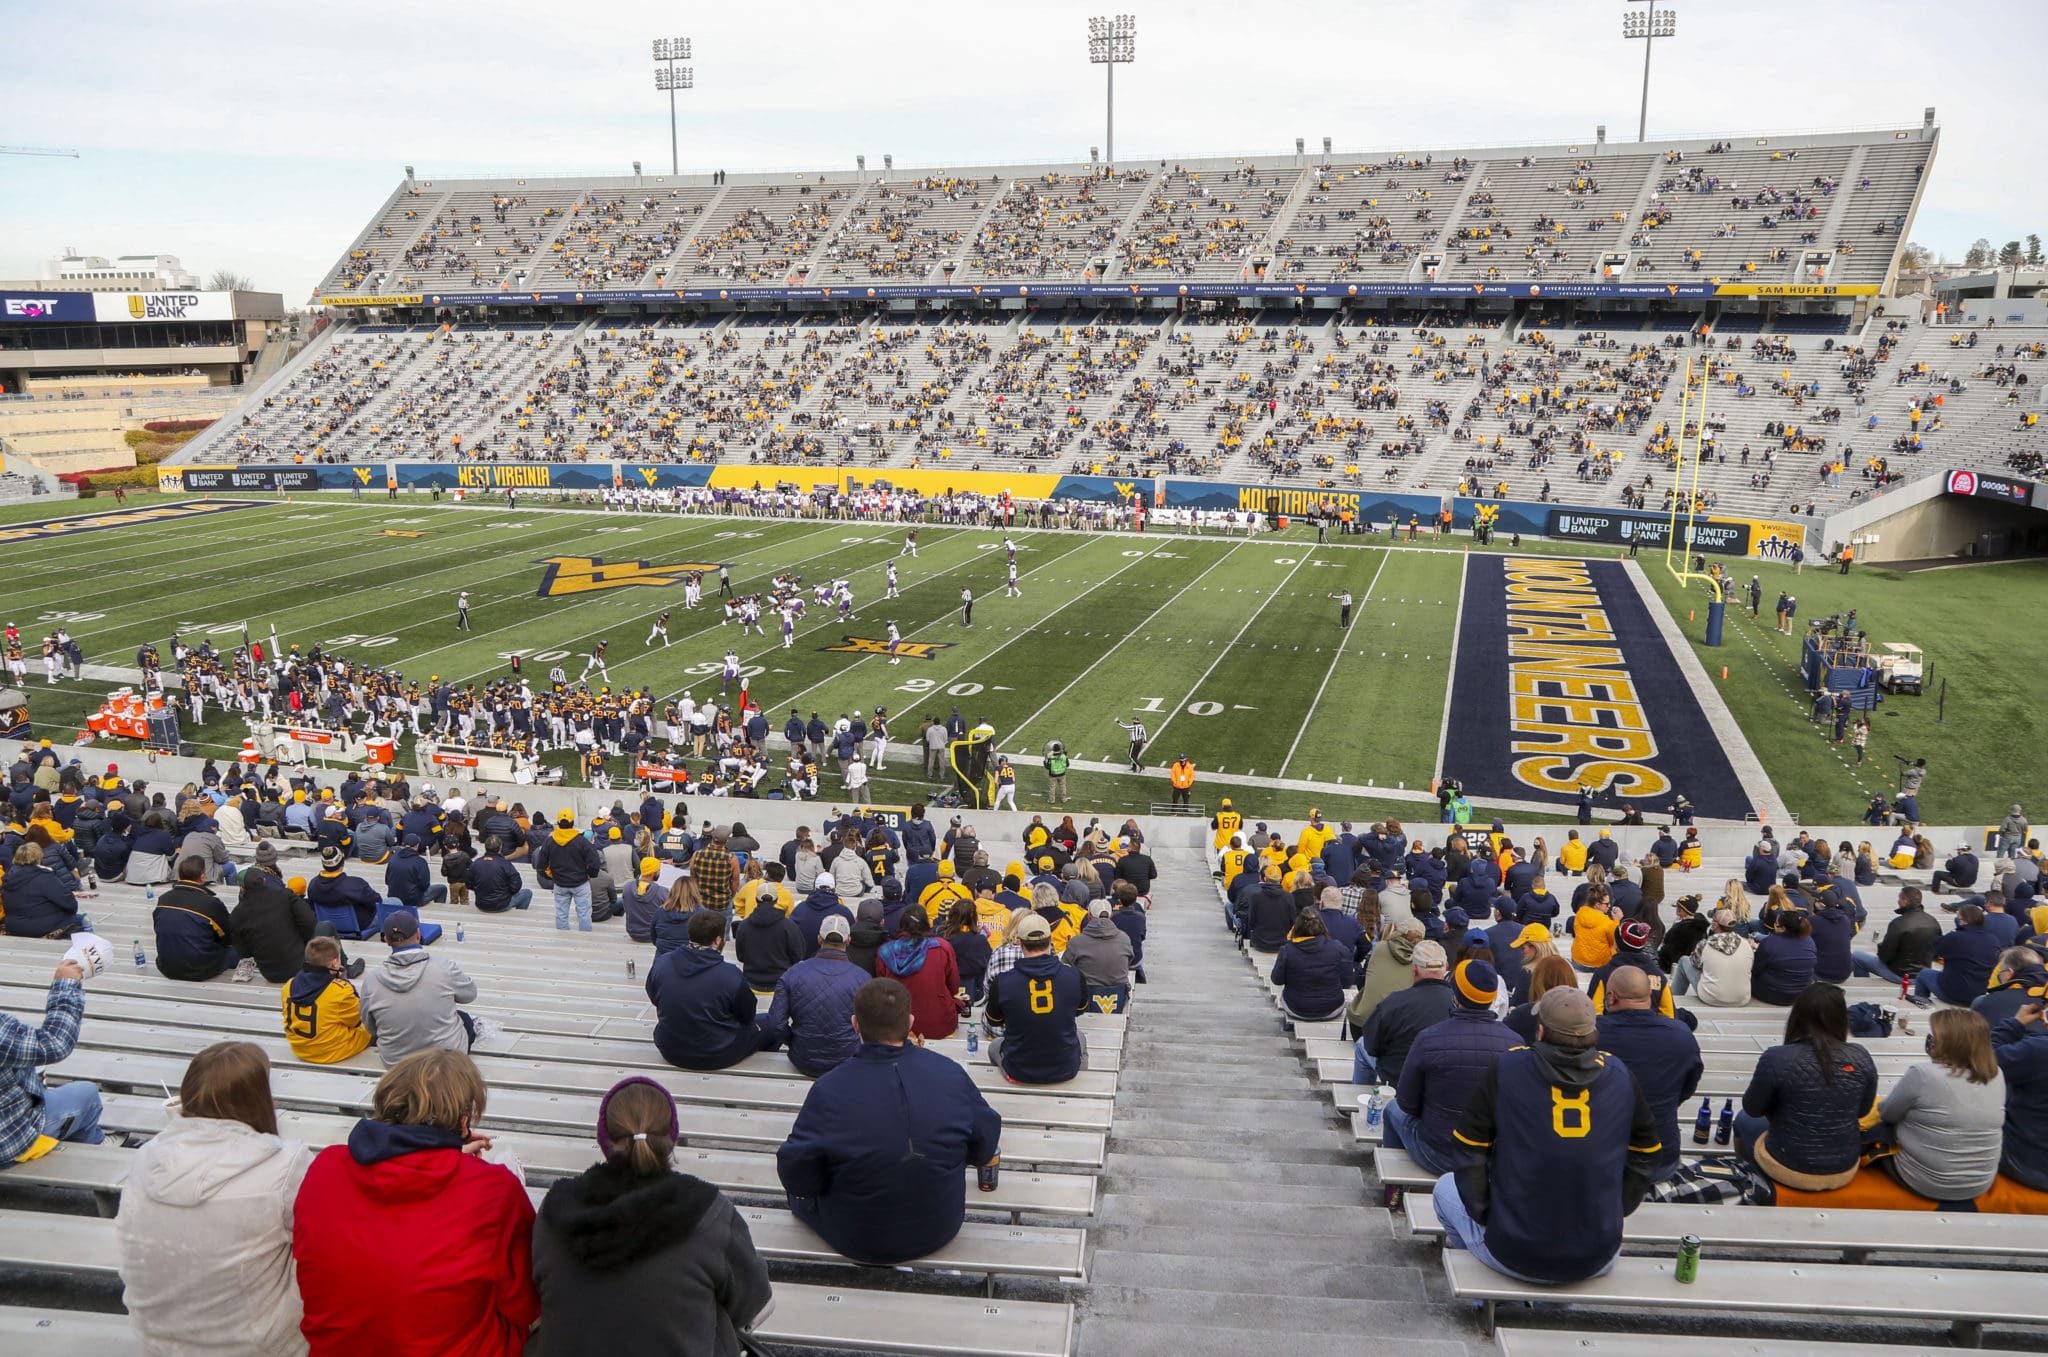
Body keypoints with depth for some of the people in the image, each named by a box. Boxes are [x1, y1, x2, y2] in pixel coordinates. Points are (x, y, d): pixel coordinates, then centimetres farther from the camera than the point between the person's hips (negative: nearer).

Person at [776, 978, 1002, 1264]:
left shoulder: (829, 1092, -25)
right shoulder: (951, 1074, -16)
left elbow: (795, 1178, -17)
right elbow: (986, 1151, -3)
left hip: (859, 1243, -3)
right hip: (942, 1230, 3)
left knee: (799, 1194, 25)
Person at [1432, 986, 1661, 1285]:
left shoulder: (1507, 1069, -10)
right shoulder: (1620, 1075, -1)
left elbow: (1471, 1149, -6)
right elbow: (1645, 1155, 9)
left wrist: (1483, 1213, 4)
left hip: (1514, 1256, -2)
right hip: (1598, 1260, 2)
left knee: (1447, 1186, 24)